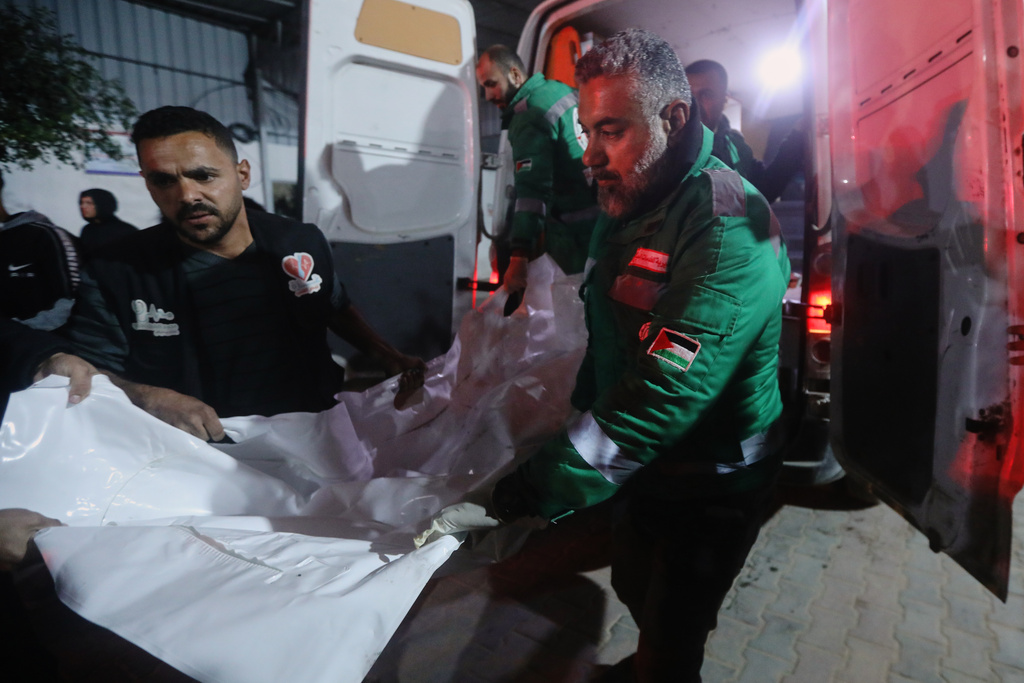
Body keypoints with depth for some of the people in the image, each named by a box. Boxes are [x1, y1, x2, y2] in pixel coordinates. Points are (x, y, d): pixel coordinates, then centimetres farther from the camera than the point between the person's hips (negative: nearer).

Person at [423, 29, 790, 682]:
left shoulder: (726, 231, -29)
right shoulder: (626, 205, 1)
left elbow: (655, 401, -38)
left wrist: (508, 499, -39)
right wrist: (583, 405, 13)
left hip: (709, 490, -7)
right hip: (644, 466, 8)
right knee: (634, 589, 27)